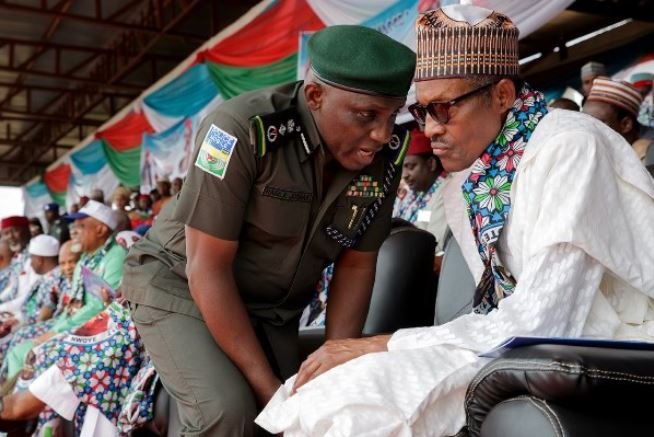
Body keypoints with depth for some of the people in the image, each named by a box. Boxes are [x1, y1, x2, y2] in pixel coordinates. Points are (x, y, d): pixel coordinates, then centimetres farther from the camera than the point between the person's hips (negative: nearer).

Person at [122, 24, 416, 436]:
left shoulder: (387, 154, -13)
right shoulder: (244, 130, -29)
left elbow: (356, 264, -2)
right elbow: (207, 268, -25)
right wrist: (267, 386, -24)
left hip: (270, 309, 5)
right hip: (180, 284, -5)